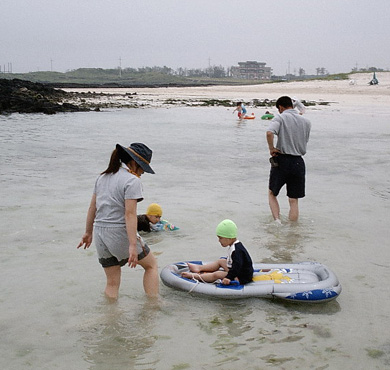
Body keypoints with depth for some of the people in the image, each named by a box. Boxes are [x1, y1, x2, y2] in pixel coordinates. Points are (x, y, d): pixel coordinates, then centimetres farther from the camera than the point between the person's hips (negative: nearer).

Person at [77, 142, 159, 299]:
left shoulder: (103, 176, 13)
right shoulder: (132, 181, -12)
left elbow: (92, 207, 16)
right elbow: (129, 214, -20)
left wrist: (88, 232, 25)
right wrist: (133, 245, -21)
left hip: (100, 234, 7)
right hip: (120, 234, -7)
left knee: (112, 283, 15)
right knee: (151, 264, 14)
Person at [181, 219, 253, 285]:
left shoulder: (237, 250, -26)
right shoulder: (234, 246, 9)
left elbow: (237, 266, -36)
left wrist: (228, 278, -41)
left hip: (241, 277, -11)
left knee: (217, 274, -18)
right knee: (220, 261, 20)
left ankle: (193, 276, -13)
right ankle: (199, 268, 24)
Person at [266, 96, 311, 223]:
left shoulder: (280, 117, -5)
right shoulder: (306, 122, 10)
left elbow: (269, 133, -24)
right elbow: (305, 143, 15)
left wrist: (271, 148, -12)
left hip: (282, 161, -3)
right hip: (298, 162, 4)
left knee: (272, 194, 15)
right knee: (293, 200, 10)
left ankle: (277, 220, -1)